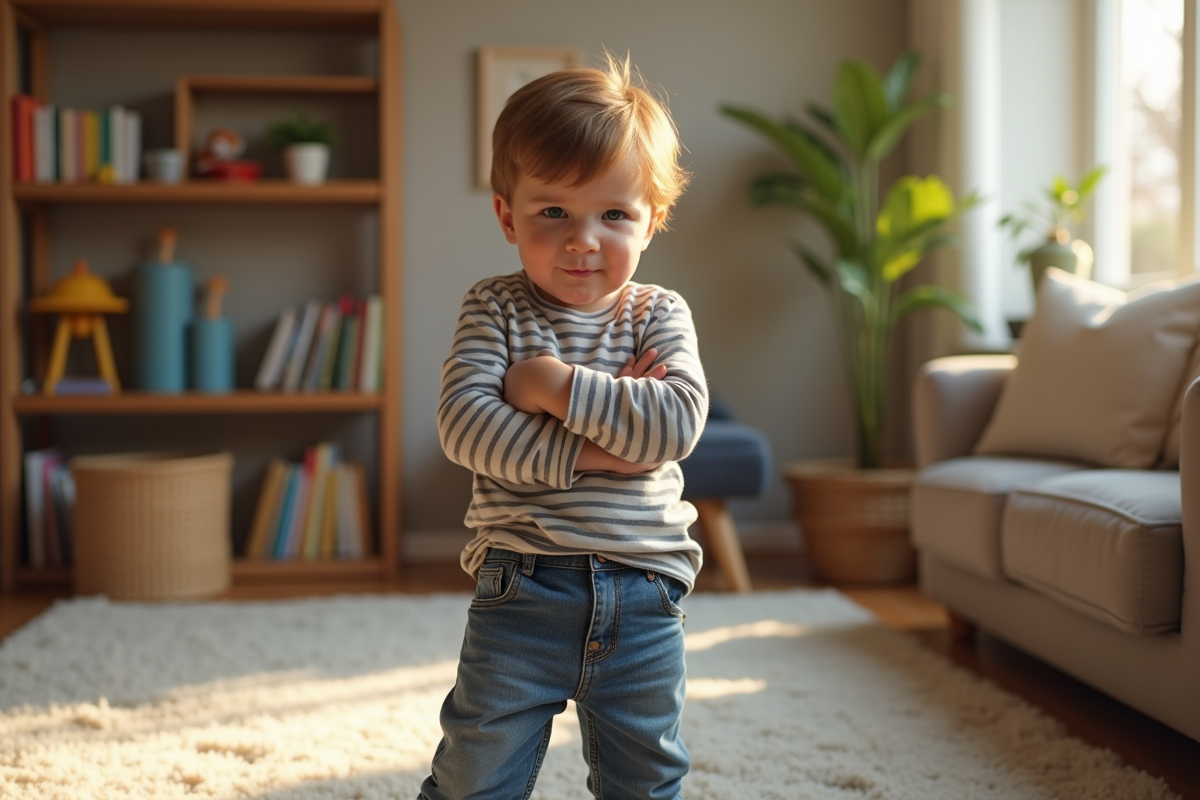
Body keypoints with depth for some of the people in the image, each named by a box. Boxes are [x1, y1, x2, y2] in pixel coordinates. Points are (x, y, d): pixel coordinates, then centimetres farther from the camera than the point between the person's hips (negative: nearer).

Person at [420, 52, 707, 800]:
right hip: (523, 590, -1)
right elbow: (465, 423, -16)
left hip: (643, 598, 2)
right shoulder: (496, 309, -2)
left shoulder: (660, 314, 1)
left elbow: (675, 425, -16)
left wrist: (558, 385, -19)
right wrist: (584, 453, -22)